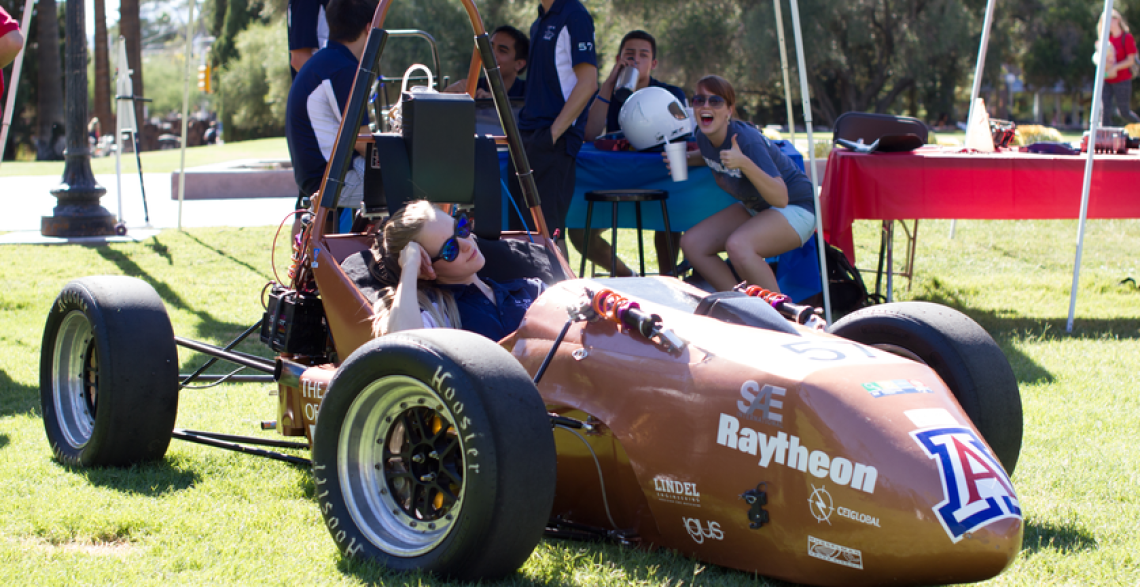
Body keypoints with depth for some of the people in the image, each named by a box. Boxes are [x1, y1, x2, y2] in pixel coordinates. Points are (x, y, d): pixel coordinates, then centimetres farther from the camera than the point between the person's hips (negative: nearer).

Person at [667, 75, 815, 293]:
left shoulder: (747, 140, -29)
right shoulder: (704, 136, -7)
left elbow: (781, 198, -36)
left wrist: (745, 164, -48)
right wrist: (686, 158, 1)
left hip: (795, 209, -9)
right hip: (753, 208, 9)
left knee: (738, 245, -34)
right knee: (691, 244, -4)